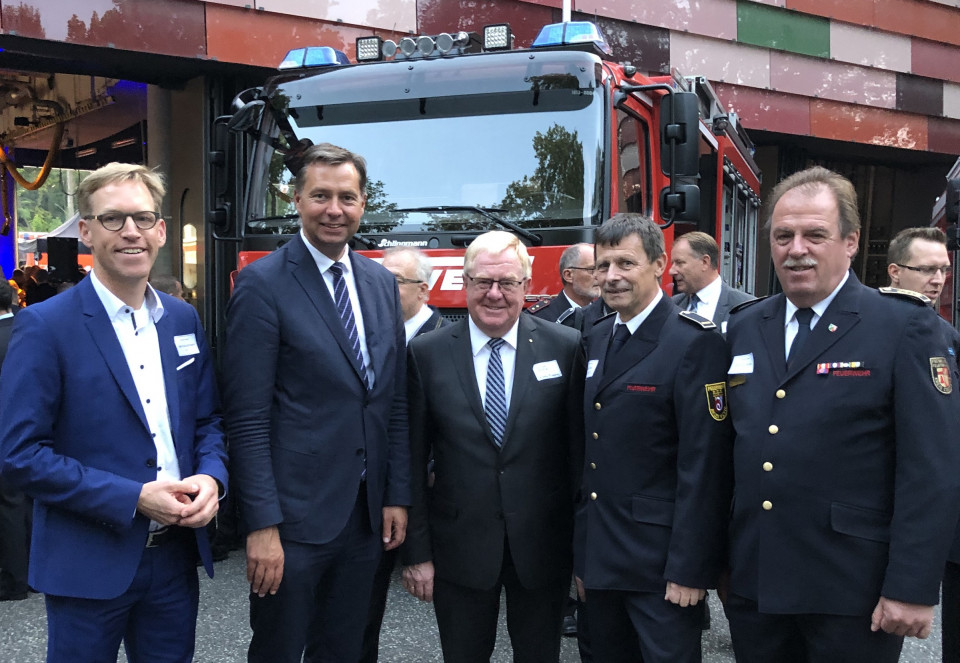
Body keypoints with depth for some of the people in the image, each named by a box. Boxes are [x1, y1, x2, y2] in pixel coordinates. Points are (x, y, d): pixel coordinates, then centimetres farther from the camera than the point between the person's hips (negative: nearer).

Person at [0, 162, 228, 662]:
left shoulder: (183, 319, 5)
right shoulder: (44, 327, -11)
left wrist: (211, 477, -9)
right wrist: (133, 498, -19)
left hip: (176, 556, 5)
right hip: (88, 565, -4)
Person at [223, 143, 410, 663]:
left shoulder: (381, 283, 8)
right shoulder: (262, 283, -11)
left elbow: (394, 402, 11)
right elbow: (247, 419, -14)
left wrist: (397, 497, 7)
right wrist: (262, 525, -16)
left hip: (367, 516, 6)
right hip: (294, 517, -6)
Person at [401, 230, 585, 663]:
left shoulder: (565, 347, -4)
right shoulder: (427, 354, -4)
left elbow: (579, 450, -1)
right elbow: (413, 462, -2)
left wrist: (583, 543, 0)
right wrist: (416, 552, -2)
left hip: (543, 546, 0)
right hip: (460, 547, 0)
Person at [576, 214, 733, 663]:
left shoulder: (695, 342, -14)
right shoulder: (596, 339, 10)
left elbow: (703, 465, -17)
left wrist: (690, 567, -18)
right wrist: (581, 545, 11)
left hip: (660, 559, -7)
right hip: (598, 555, 7)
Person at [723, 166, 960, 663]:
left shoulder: (905, 327, -7)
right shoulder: (743, 328, 8)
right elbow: (731, 450, 10)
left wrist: (911, 590, -13)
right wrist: (718, 558, 10)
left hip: (853, 594, -4)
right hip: (751, 587, 4)